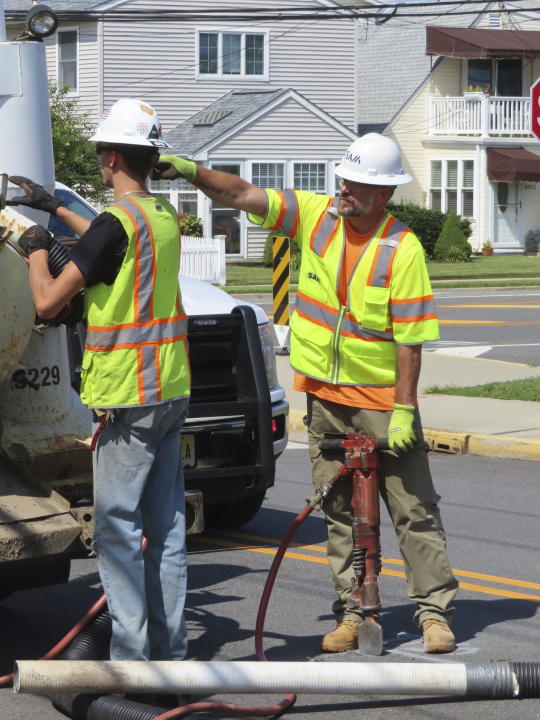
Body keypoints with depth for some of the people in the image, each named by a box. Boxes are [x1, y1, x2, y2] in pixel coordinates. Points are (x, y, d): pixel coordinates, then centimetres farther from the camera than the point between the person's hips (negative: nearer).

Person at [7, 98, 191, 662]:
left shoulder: (117, 219, -17)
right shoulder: (164, 216, 10)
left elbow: (48, 302, -15)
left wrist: (36, 250, 3)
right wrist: (57, 209, 39)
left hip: (127, 399, -8)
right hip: (171, 391, 8)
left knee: (118, 528, -4)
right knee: (164, 526, 11)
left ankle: (131, 655, -4)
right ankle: (168, 648, 17)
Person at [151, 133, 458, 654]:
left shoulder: (402, 251, -15)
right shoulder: (316, 215, -2)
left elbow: (409, 340, -15)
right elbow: (242, 195, -2)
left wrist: (404, 410, -17)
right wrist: (192, 172, -17)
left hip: (381, 398, -5)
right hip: (324, 396, 5)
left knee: (414, 509, -1)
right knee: (338, 512, 9)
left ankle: (434, 612, 7)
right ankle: (353, 612, 18)